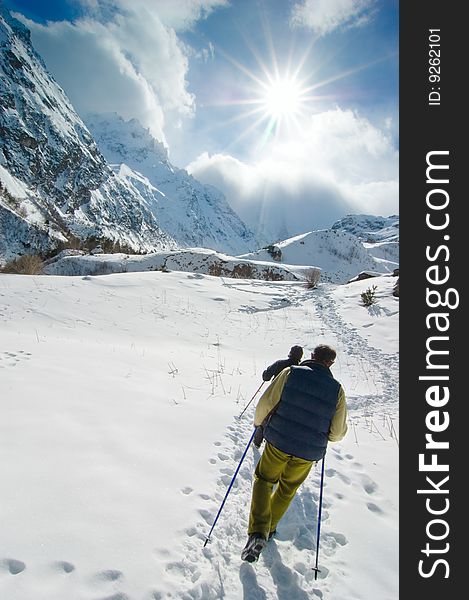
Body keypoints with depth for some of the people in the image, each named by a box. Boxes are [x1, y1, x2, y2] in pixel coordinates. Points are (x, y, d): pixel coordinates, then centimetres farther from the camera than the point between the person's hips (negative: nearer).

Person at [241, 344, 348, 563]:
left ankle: (258, 533, 2)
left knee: (264, 480, 18)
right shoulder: (337, 390, -6)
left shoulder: (290, 373, -11)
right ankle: (269, 528, 39)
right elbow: (338, 432, -2)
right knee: (287, 489, 25)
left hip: (279, 443, -2)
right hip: (309, 453, 2)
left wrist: (258, 421, 11)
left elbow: (265, 403, -10)